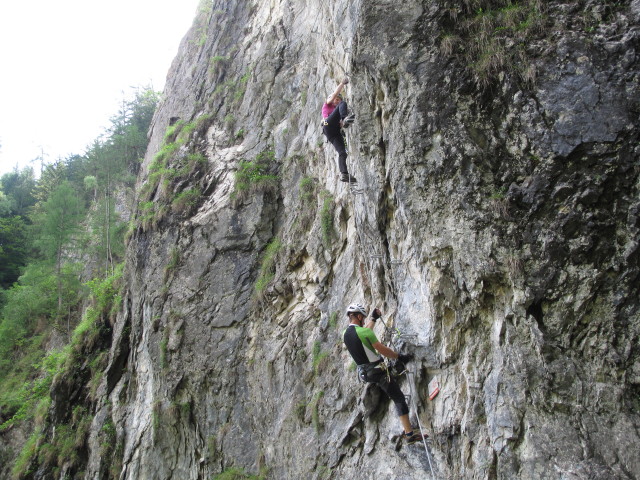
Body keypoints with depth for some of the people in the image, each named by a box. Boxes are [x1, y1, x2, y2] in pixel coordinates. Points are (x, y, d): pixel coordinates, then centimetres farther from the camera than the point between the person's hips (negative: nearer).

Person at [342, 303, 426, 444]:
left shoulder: (346, 334, 3)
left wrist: (374, 319, 33)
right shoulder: (364, 332, -21)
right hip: (377, 371, -8)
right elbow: (382, 349, -15)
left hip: (363, 372, 8)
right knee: (399, 398, -1)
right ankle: (410, 434, -3)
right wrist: (400, 357, -2)